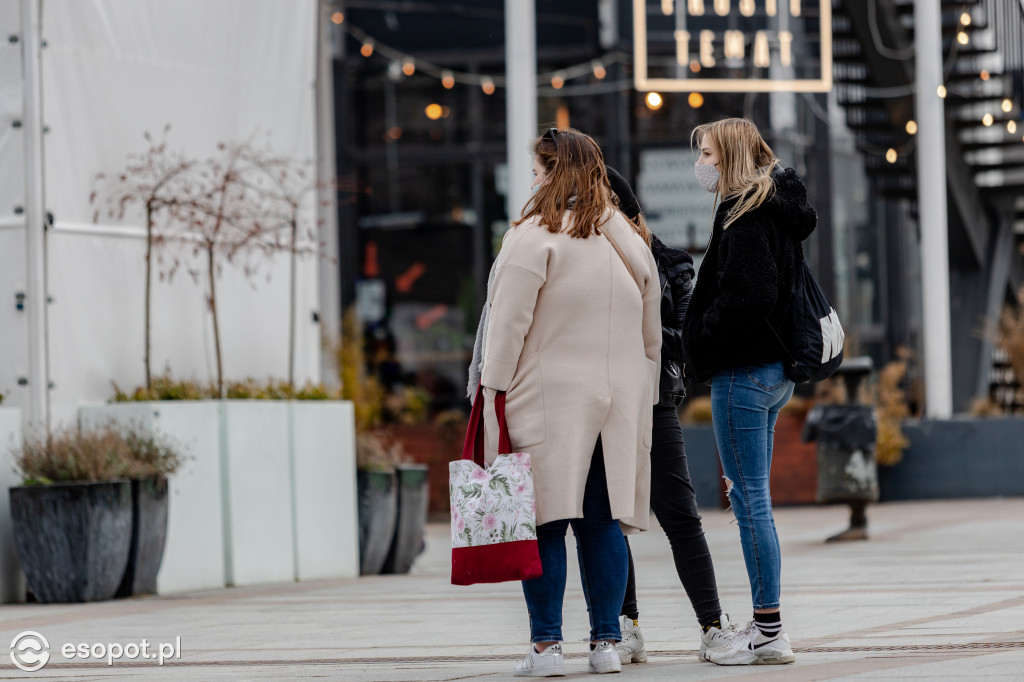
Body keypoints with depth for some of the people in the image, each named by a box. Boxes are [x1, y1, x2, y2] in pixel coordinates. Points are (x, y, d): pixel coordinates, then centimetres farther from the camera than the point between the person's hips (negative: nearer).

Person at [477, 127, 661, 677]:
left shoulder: (536, 235, -8)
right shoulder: (632, 241, 12)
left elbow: (508, 324, -11)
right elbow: (652, 336, 16)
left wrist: (493, 393, -6)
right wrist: (640, 401, 22)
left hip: (548, 400, -5)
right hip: (619, 401, 5)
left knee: (545, 522, -2)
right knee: (603, 522, 7)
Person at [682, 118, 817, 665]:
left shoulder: (746, 217, -15)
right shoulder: (773, 211, 15)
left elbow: (748, 297, -25)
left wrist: (701, 334, -10)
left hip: (742, 373, -10)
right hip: (773, 369, 10)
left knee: (750, 502, -6)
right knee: (749, 498, 14)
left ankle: (769, 633, -4)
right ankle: (765, 625, 17)